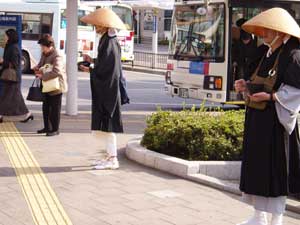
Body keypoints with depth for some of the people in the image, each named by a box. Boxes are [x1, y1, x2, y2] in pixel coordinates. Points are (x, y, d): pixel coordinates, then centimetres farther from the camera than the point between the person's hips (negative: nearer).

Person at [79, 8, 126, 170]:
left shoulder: (109, 42, -16)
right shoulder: (109, 40, 13)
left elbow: (105, 68, -19)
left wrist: (90, 70, -7)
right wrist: (93, 61, 18)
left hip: (107, 89, -10)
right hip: (104, 88, 10)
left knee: (106, 125, -5)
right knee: (103, 125, 13)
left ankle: (112, 159, -1)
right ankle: (111, 156, 18)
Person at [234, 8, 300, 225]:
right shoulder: (268, 54, 14)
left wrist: (270, 96, -23)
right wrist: (247, 86, 3)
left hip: (275, 119, -9)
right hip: (257, 118, 9)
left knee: (275, 168, -3)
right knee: (256, 166, 12)